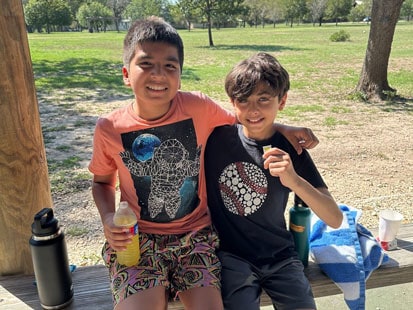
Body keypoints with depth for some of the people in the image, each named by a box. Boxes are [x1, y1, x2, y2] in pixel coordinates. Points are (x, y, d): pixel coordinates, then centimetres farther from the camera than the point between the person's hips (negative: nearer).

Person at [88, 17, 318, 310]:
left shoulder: (198, 107, -11)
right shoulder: (109, 129, -10)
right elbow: (102, 181, 7)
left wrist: (281, 128, -9)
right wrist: (108, 217, -10)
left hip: (195, 233, 1)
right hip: (137, 238, 0)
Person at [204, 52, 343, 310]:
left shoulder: (289, 149, -7)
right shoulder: (216, 135, -10)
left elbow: (335, 219, -10)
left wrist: (295, 181, -28)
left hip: (279, 255, 2)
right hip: (230, 253, -1)